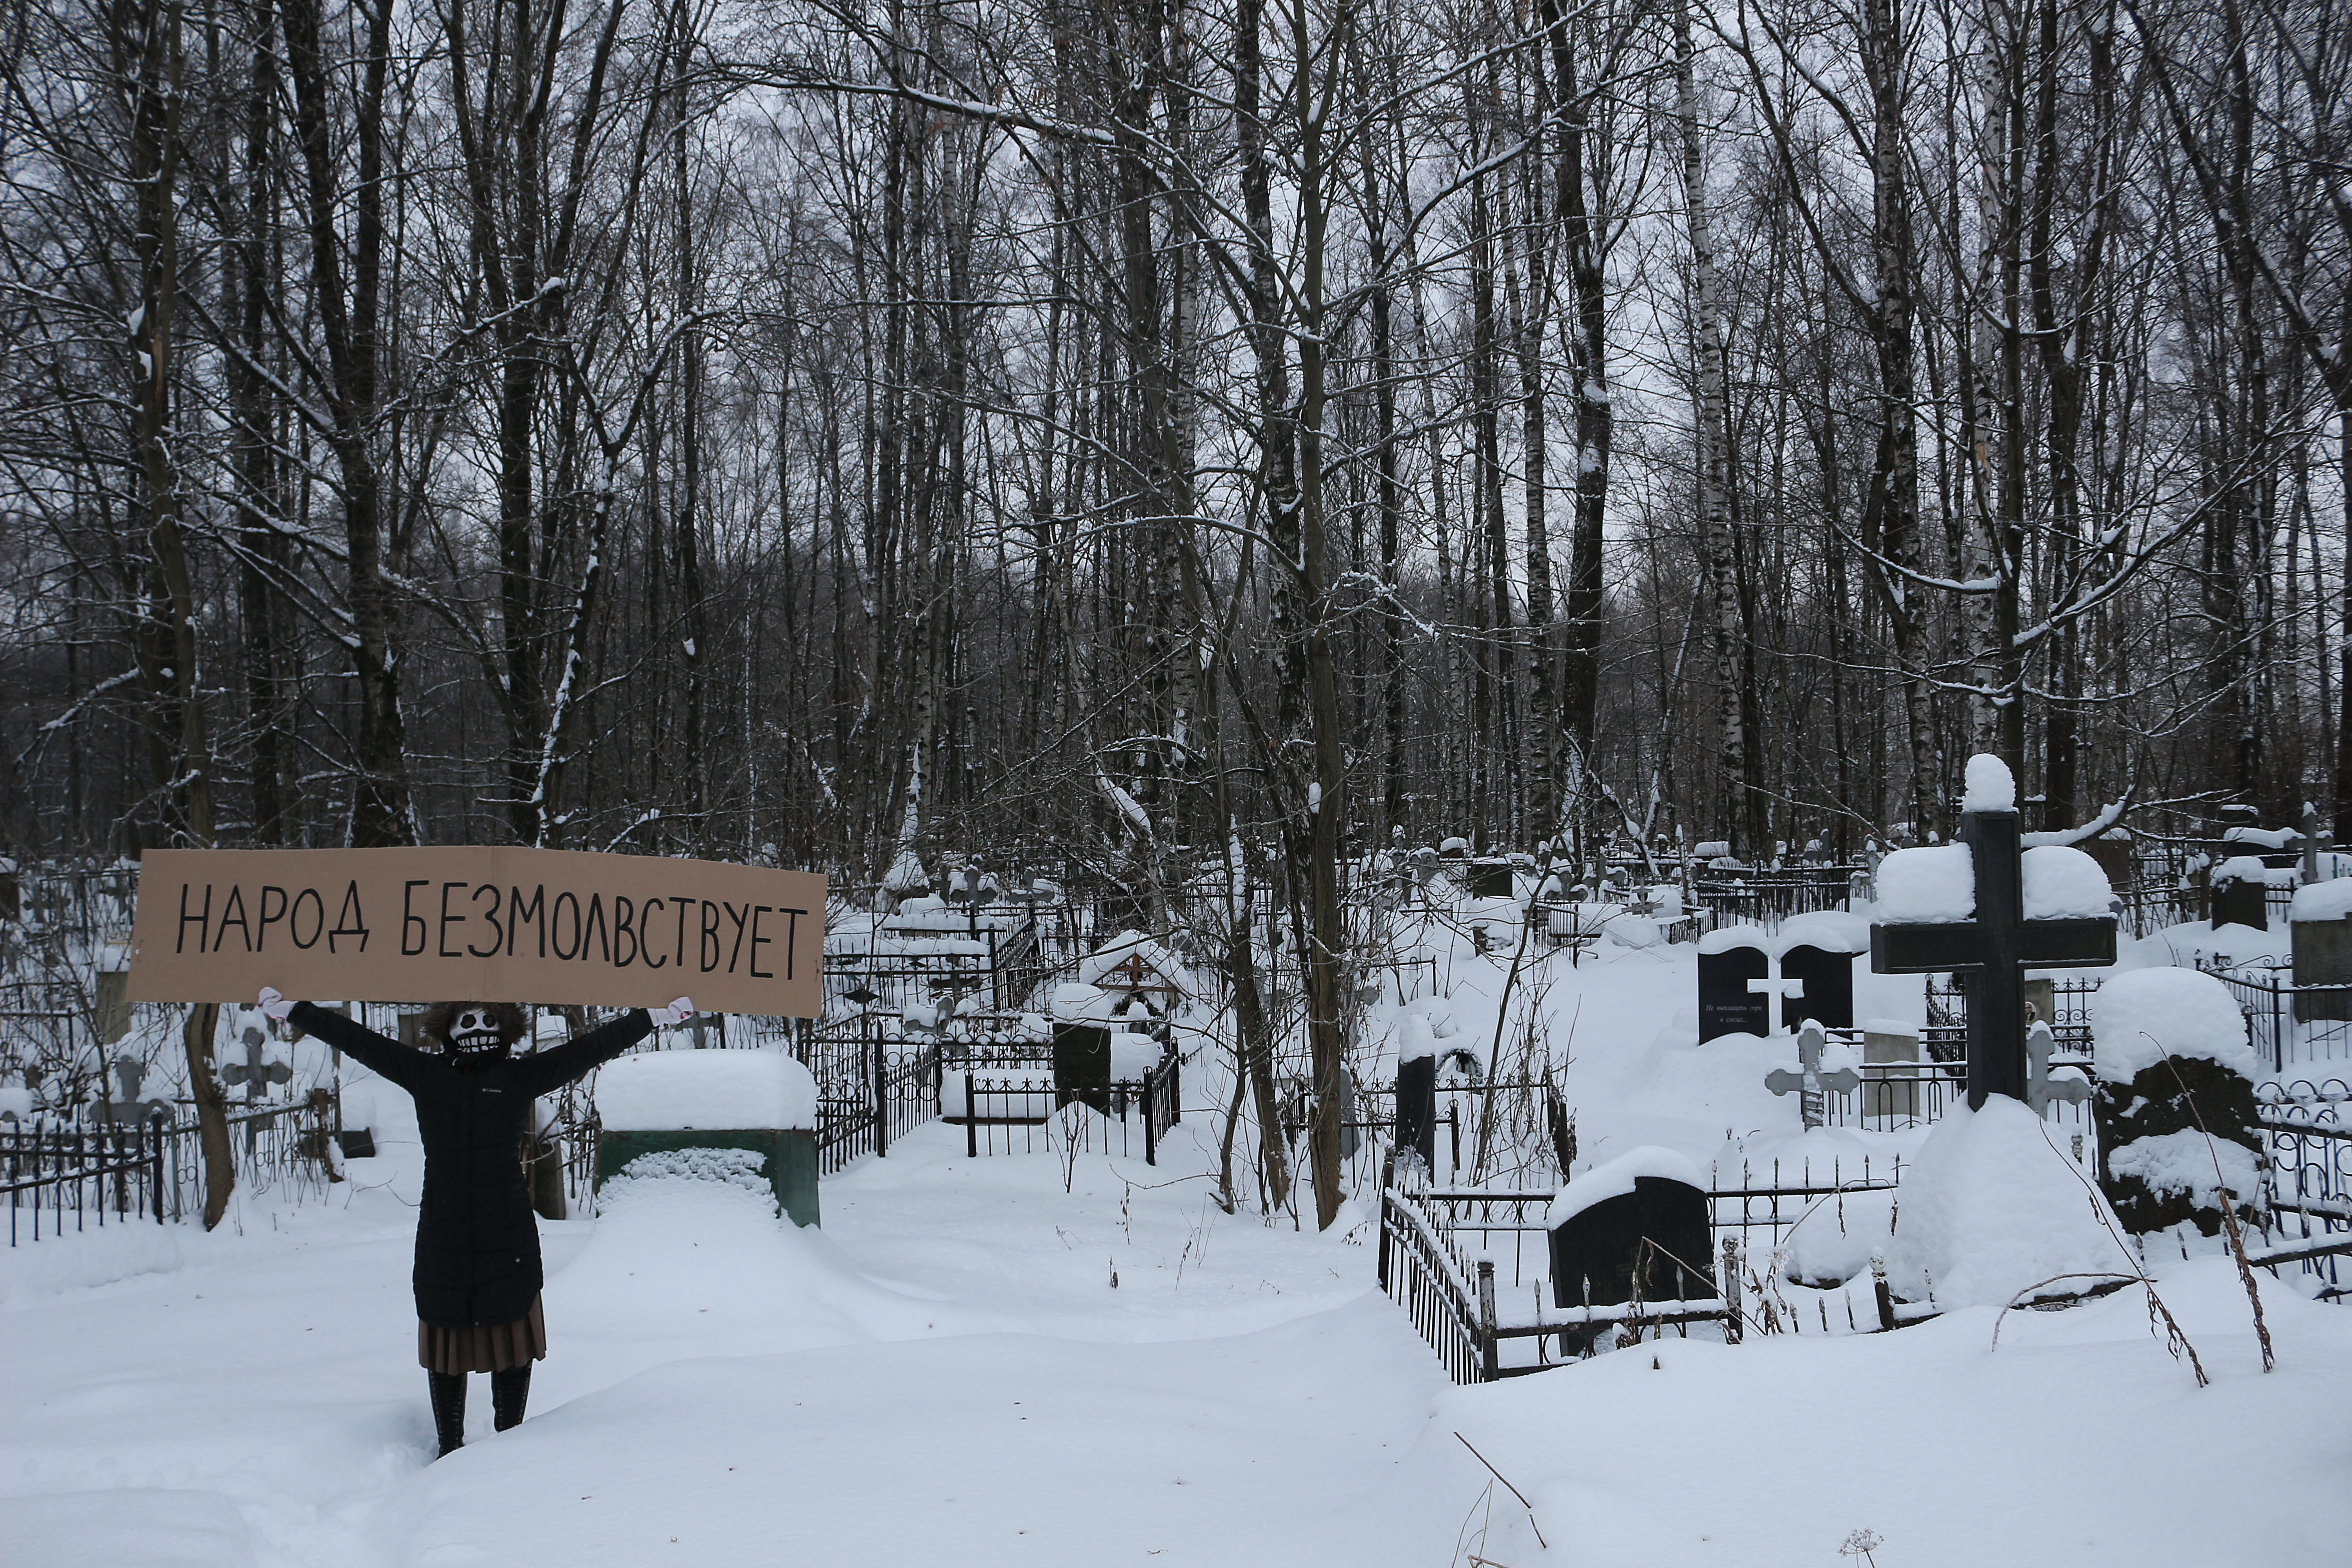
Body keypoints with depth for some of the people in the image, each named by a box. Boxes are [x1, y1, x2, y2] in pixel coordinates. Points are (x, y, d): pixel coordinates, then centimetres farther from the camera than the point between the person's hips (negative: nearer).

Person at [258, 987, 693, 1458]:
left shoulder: (521, 1076, 5)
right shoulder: (425, 1075, 9)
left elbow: (593, 1047, 5)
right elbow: (356, 1041, 14)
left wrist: (658, 1015, 3)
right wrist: (294, 1010, 18)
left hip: (508, 1238, -1)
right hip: (442, 1239, 1)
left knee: (513, 1344, 3)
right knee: (445, 1344, 7)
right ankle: (450, 1449, 20)